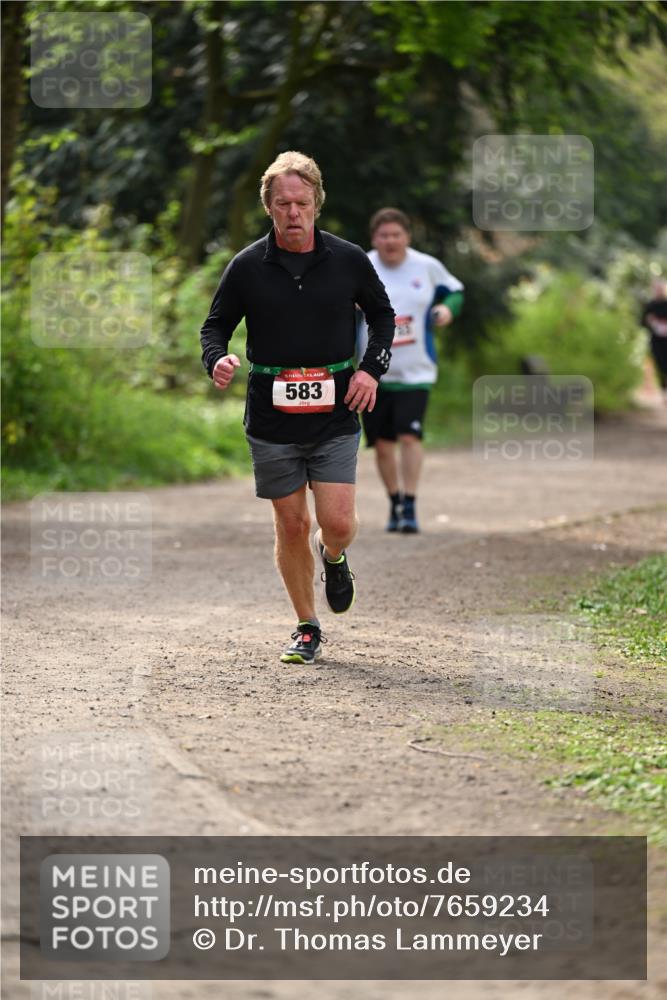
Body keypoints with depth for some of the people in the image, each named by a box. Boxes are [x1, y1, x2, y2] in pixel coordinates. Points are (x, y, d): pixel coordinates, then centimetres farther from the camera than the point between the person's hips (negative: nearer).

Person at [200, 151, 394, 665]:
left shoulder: (348, 260, 0)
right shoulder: (247, 266, -2)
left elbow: (382, 314, 15)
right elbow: (216, 324, 8)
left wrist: (371, 369, 0)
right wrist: (217, 359, -15)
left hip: (335, 416, 0)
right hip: (271, 418, 0)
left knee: (337, 522, -9)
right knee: (292, 525, 4)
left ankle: (333, 558, 28)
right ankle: (307, 629, 19)